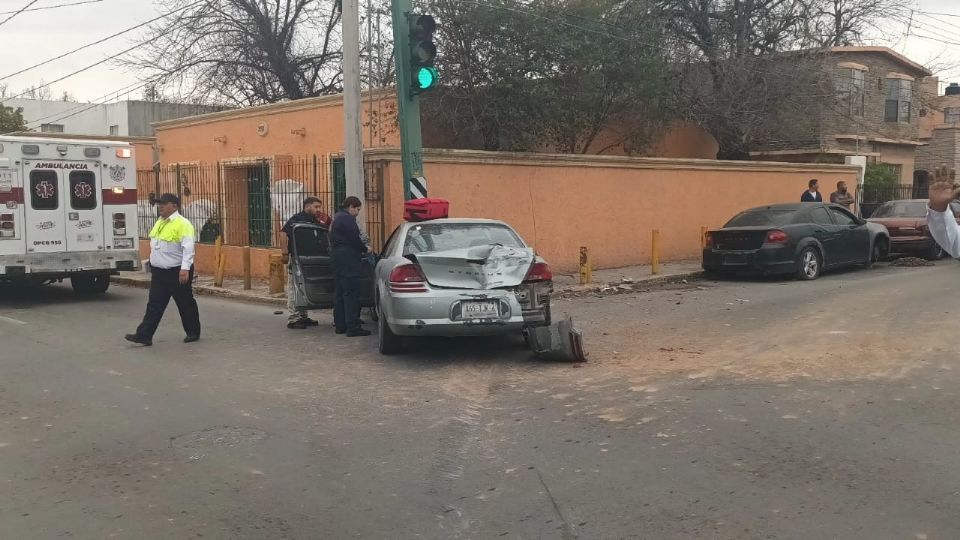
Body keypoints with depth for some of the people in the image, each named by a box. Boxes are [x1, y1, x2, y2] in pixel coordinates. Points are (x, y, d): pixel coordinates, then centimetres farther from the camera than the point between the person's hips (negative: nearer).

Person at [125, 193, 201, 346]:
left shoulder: (182, 224, -15)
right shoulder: (159, 222, 13)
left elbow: (188, 248, -22)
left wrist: (185, 268, -30)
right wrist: (153, 267, 23)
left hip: (177, 273, -8)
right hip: (159, 273, 8)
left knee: (185, 304, 6)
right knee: (154, 305, 6)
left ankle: (193, 333, 20)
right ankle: (144, 335, 6)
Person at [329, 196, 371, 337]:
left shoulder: (337, 218, 20)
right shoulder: (347, 218, -12)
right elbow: (354, 239, -17)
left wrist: (362, 247, 16)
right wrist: (365, 249, -1)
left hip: (337, 259, 10)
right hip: (348, 261, -10)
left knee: (340, 293, 14)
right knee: (351, 294, -10)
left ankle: (340, 325, 20)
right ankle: (353, 327, -11)